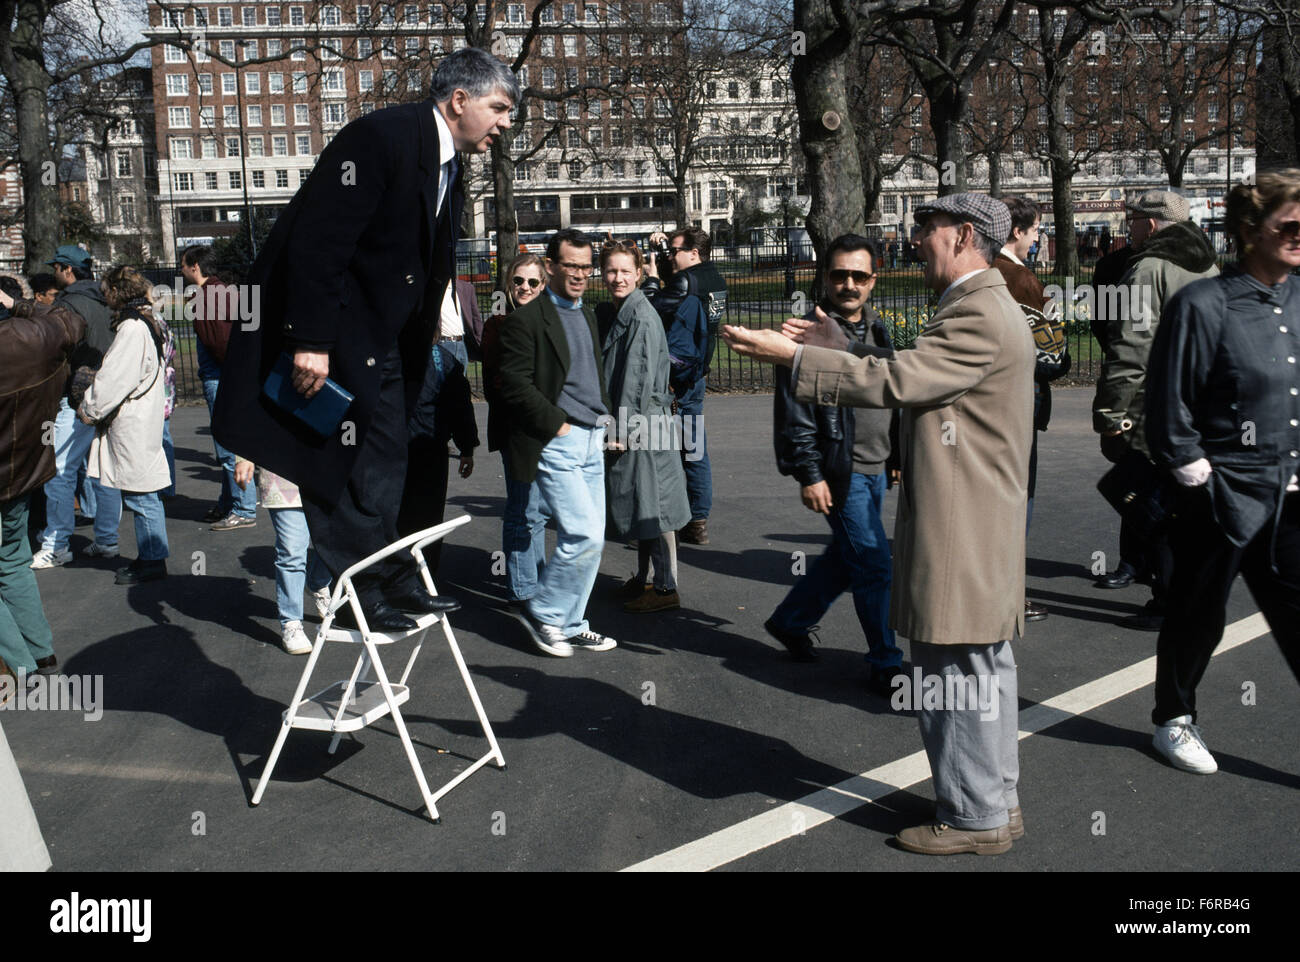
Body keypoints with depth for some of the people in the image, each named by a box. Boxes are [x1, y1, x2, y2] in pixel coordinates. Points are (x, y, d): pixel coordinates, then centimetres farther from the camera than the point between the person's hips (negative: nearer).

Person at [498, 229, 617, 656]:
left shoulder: (587, 315, 17)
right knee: (584, 535, -13)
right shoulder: (527, 319, -9)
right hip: (556, 444, -8)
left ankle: (570, 624, 21)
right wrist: (557, 423, -14)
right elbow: (515, 385, -15)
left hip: (591, 442, 8)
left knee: (590, 538, 9)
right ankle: (541, 612, 7)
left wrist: (605, 418, 14)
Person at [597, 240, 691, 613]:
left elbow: (639, 379, -19)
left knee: (652, 503, -3)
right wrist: (615, 427, 12)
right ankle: (642, 579, 28)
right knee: (639, 505, 17)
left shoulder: (641, 317, -15)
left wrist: (626, 428, -20)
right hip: (625, 425, 9)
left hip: (645, 424, -9)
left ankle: (667, 588, 4)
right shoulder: (609, 313, 13)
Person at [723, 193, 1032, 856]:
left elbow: (895, 381, -24)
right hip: (977, 527, 11)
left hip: (961, 531, -11)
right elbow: (911, 379, 17)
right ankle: (995, 802, 32)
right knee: (980, 669, 18)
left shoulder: (981, 315, -18)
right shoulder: (978, 308, 17)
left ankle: (974, 818, 14)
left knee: (957, 674, 0)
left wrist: (790, 355, -21)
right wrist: (829, 344, 15)